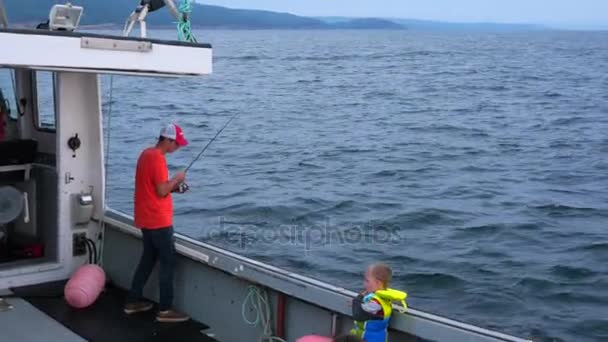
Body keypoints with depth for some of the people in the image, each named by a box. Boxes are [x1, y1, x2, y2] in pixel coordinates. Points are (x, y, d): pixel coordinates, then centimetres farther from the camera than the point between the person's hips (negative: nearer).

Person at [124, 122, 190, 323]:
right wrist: (176, 179, -7)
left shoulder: (146, 154, 11)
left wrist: (173, 187, 9)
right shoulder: (157, 158, -19)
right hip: (158, 221, -10)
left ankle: (133, 301, 25)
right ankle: (165, 310, -1)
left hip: (147, 219, 10)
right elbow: (161, 191, -22)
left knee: (148, 259, 18)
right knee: (168, 262, -3)